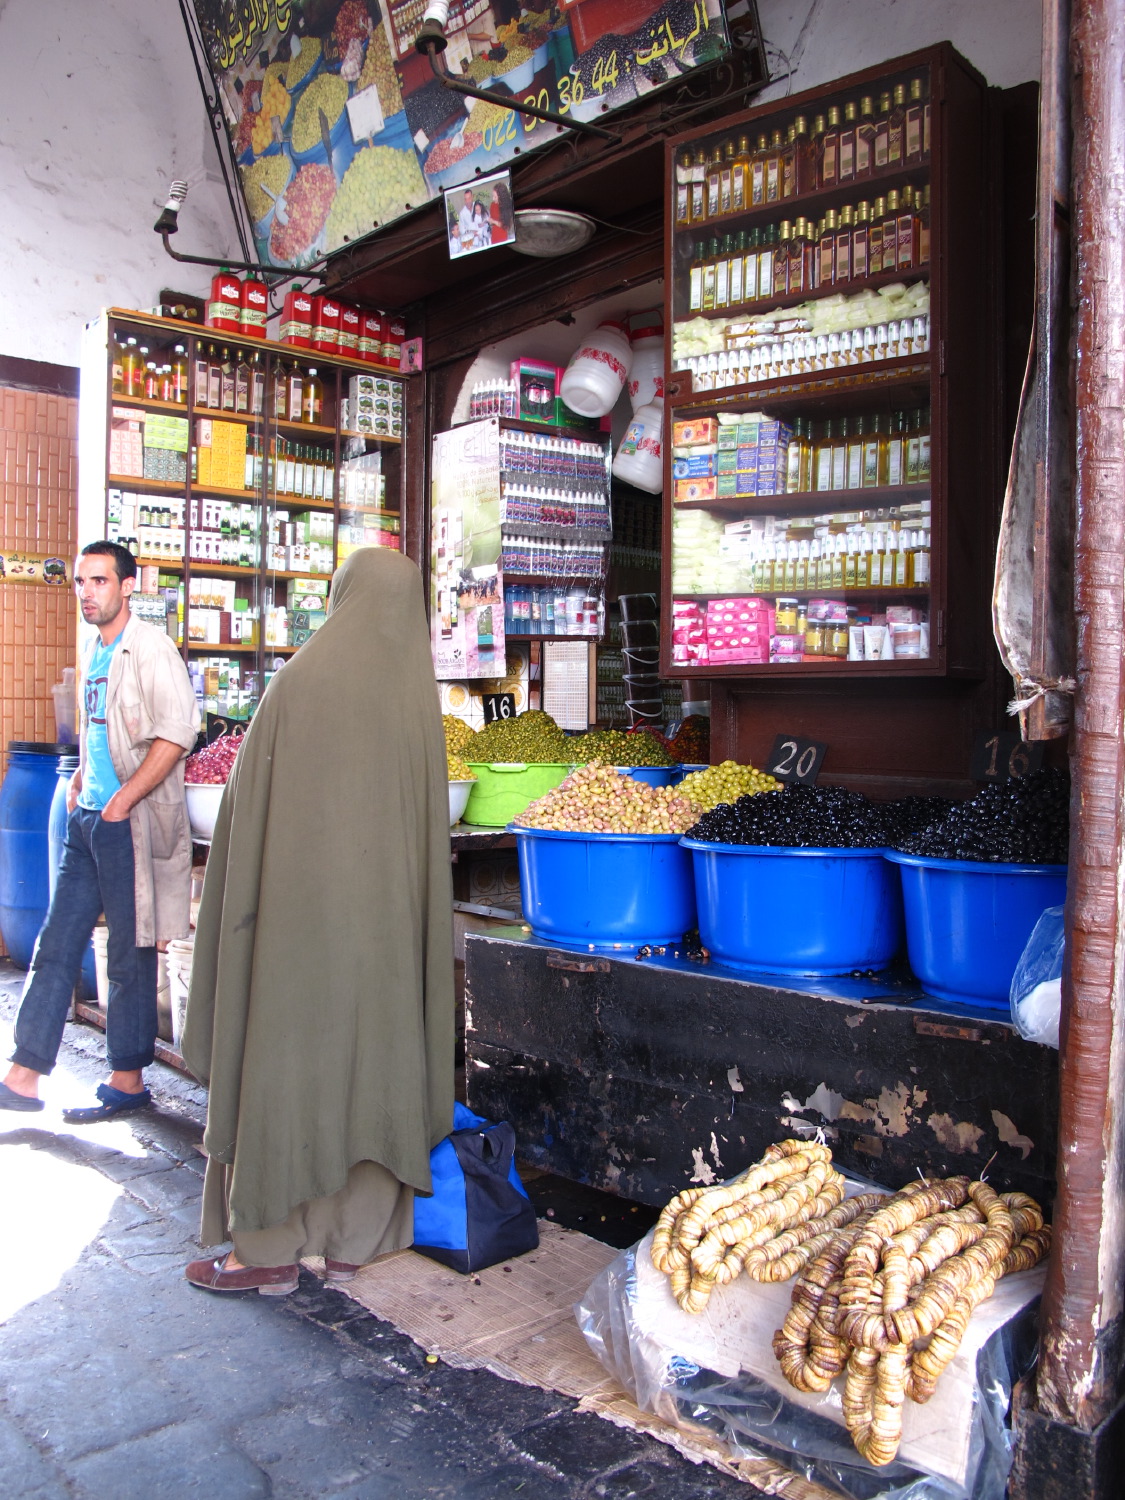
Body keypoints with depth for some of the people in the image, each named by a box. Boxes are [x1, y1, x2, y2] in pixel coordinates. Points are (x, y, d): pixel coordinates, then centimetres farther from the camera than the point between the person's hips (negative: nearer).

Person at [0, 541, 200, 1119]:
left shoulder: (150, 647, -11)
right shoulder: (93, 650, 14)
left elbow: (177, 732, -20)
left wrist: (122, 799, -18)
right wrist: (79, 783, 13)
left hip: (131, 825, -8)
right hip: (87, 818, 8)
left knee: (130, 956, 2)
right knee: (55, 946, 11)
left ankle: (127, 1082, 15)